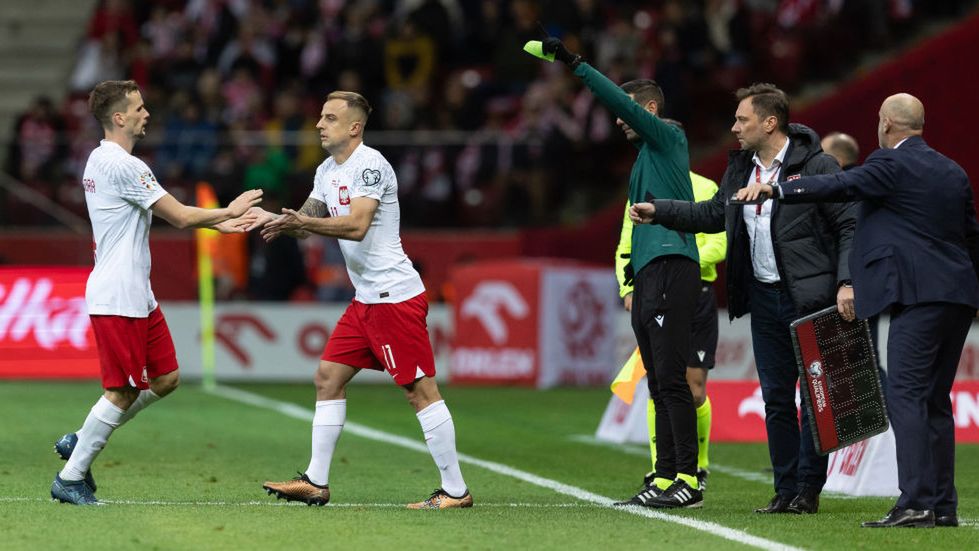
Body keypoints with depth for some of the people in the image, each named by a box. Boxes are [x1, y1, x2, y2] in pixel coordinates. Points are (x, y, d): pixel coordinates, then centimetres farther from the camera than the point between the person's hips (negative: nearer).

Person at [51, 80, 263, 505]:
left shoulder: (100, 161, 16)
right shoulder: (123, 166, -17)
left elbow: (166, 214, 22)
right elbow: (180, 217, -16)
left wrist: (217, 223, 15)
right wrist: (228, 212, -1)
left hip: (137, 295, 10)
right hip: (117, 298, -10)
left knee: (165, 379, 12)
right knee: (123, 391, -5)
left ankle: (80, 442, 19)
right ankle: (71, 478, 3)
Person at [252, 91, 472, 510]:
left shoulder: (370, 165, -15)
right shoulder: (328, 170, 14)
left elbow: (356, 225, -24)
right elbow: (308, 220, 20)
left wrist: (302, 222, -30)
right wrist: (274, 219, 1)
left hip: (395, 295, -10)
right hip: (365, 299, 10)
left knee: (420, 390, -8)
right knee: (328, 378, 8)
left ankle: (455, 490, -5)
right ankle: (315, 482, 12)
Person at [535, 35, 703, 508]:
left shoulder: (668, 138, -2)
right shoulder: (644, 157, 24)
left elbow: (619, 98, -13)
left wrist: (573, 63, -11)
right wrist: (631, 282, 22)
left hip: (671, 269, -10)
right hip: (647, 274, 10)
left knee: (670, 377, -13)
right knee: (659, 385, 8)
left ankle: (688, 480, -14)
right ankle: (666, 477, 9)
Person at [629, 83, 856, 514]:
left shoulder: (816, 166, -9)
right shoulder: (740, 168, 13)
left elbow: (848, 225, -9)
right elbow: (714, 213, 28)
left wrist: (846, 283, -18)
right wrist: (658, 212, 20)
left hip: (810, 300, -7)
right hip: (765, 299, 7)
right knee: (776, 398, 8)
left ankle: (809, 489, 4)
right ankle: (786, 490, 13)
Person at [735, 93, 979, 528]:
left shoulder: (891, 164, -6)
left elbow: (840, 186, -19)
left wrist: (776, 190, -23)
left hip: (919, 296, -9)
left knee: (905, 397, -12)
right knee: (935, 401, 13)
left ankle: (916, 503, -22)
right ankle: (942, 505, 12)